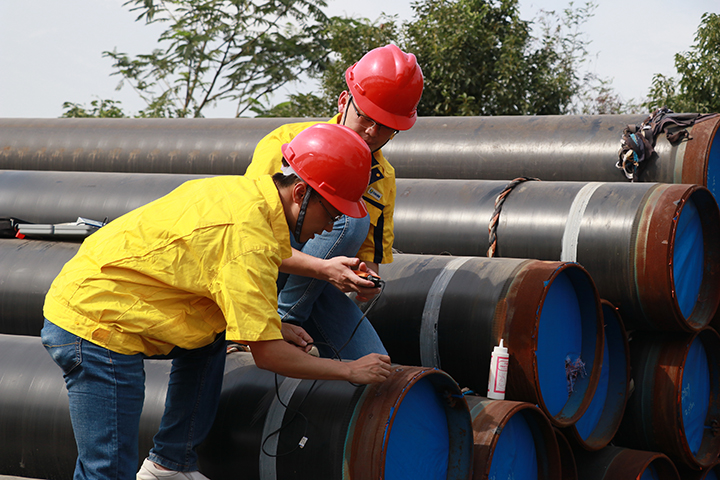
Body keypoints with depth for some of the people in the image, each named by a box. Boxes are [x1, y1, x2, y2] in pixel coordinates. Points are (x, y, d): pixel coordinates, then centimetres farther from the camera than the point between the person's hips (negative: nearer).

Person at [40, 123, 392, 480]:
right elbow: (266, 353, -19)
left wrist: (271, 327, 12)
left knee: (209, 339, 19)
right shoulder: (249, 236, -21)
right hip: (95, 326, -10)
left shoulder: (241, 193, 8)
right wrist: (350, 370, -7)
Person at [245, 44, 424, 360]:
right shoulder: (289, 142, -12)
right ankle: (280, 321, -21)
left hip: (315, 287, 5)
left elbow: (372, 253, 9)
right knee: (351, 221, -27)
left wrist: (367, 279, -18)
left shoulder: (382, 178, 8)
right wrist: (323, 266, -35)